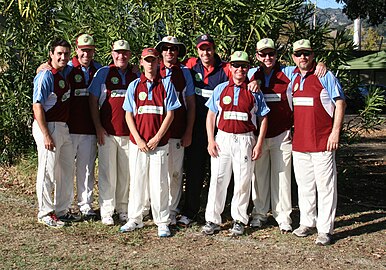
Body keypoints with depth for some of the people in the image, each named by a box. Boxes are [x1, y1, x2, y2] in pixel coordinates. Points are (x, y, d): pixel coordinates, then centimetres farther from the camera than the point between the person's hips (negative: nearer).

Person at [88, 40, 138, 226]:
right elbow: (93, 100, 3)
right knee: (108, 172, -1)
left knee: (126, 172, 6)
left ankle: (123, 209, 18)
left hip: (129, 133, 2)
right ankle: (106, 212, 7)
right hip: (107, 132, -2)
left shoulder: (136, 75, 10)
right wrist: (98, 127, -4)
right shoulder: (103, 73, 3)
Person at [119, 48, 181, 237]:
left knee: (159, 183, 0)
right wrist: (138, 139, -6)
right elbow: (129, 115, 5)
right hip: (137, 142, 2)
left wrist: (157, 138, -9)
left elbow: (170, 114, -1)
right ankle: (134, 219, 18)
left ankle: (162, 222, 8)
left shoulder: (166, 84, 4)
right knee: (136, 181, 7)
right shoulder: (134, 85, 8)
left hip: (159, 142, -2)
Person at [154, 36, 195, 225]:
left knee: (175, 172, 3)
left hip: (177, 131, 0)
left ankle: (172, 211, 13)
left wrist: (188, 132, 3)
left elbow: (191, 103, 9)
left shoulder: (184, 72, 8)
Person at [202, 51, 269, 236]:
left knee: (243, 181, 3)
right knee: (218, 179, -1)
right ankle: (212, 220, 8)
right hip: (222, 139, 1)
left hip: (245, 140, -1)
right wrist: (211, 141, 0)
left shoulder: (255, 92, 5)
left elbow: (263, 119, 7)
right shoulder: (220, 89, 8)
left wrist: (259, 144, -1)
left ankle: (239, 220, 15)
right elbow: (211, 116, 9)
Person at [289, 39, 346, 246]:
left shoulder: (324, 76, -5)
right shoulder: (293, 77, 11)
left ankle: (325, 230, 3)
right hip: (299, 142, 6)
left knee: (325, 185, -2)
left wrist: (335, 132, -12)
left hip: (322, 142, -6)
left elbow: (340, 103, -6)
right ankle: (307, 222, 25)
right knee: (304, 185, 13)